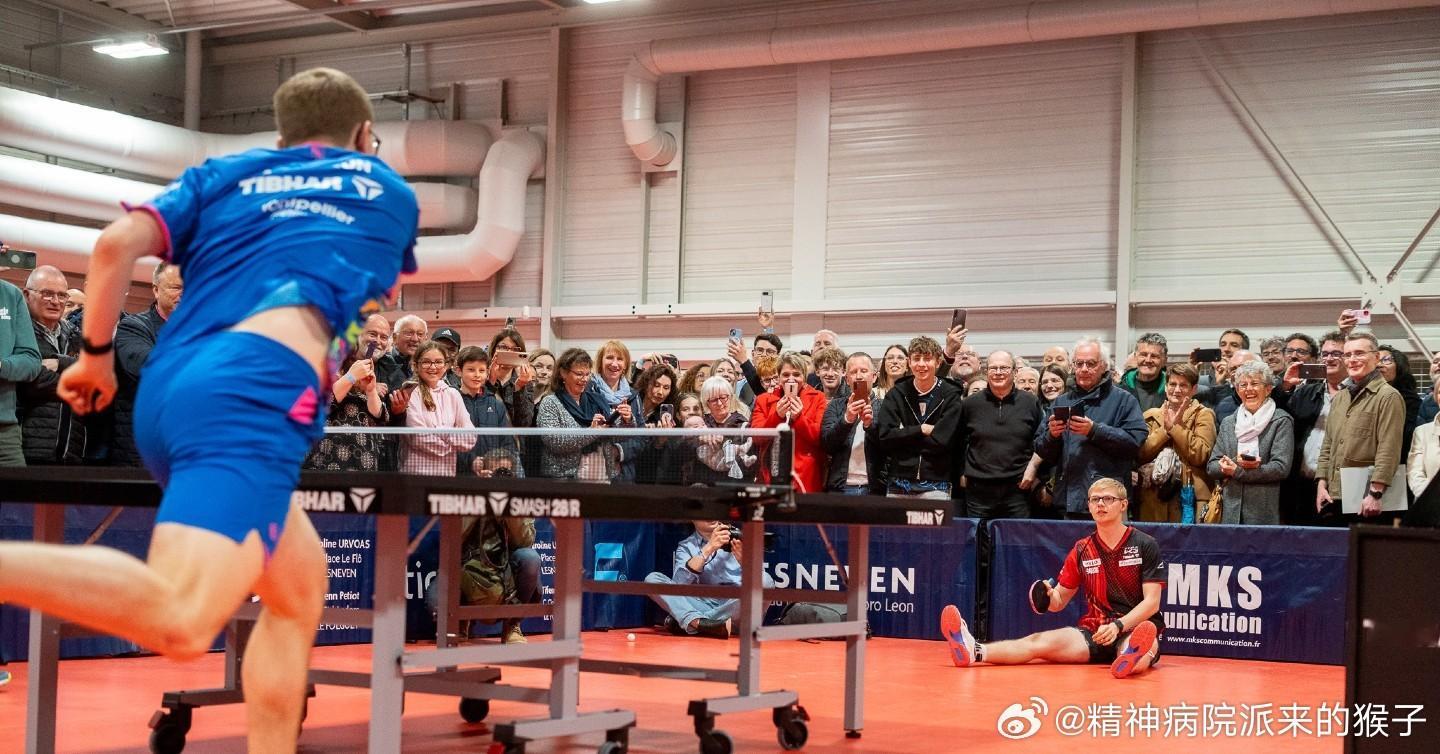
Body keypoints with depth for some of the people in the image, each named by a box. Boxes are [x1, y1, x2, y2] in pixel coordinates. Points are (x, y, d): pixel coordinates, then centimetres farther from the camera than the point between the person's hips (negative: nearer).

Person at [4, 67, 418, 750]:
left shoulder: (223, 174, 25)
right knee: (180, 623, -26)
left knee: (299, 588, 22)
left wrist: (96, 353, 19)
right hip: (250, 397, -6)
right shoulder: (390, 192, 23)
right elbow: (384, 286, 43)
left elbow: (118, 241, 9)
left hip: (167, 391, 7)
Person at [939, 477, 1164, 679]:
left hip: (1134, 629, -3)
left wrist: (1118, 626, -21)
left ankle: (1131, 657, -78)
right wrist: (1048, 596, -10)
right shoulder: (1082, 550, 10)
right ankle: (974, 651, -49)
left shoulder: (1145, 545, 0)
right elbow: (1059, 602, 15)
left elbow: (1152, 602, -5)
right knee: (1038, 641, -25)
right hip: (1093, 632, 3)